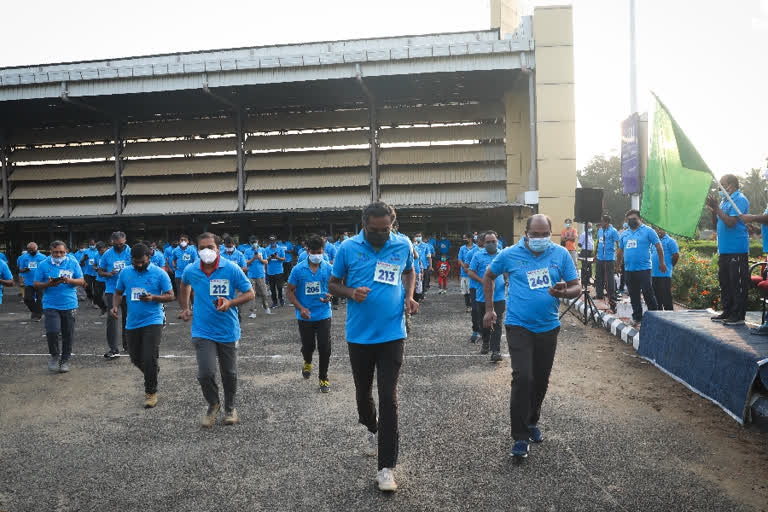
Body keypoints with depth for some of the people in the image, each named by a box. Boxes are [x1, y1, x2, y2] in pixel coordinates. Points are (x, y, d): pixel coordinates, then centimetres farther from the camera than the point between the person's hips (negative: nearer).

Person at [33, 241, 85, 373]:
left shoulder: (73, 263, 2)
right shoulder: (43, 264, 1)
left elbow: (81, 281, 3)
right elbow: (36, 284, 3)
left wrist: (70, 280, -17)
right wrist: (48, 284, -17)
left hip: (69, 304, 1)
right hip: (50, 305, -1)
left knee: (68, 334, 7)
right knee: (52, 332, -13)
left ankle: (65, 360, 22)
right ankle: (54, 355, 12)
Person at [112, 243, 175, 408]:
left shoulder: (159, 273, -7)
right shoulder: (125, 272, 4)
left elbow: (170, 296, -5)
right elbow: (118, 293, 15)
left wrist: (153, 298, -22)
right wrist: (115, 306, -5)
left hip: (152, 321, -5)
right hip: (132, 323, 5)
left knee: (149, 359, -10)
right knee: (136, 359, 13)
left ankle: (151, 392, 7)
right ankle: (153, 372, 43)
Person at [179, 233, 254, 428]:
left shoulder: (231, 269, -12)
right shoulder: (191, 271, -3)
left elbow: (250, 293, -7)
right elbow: (184, 286, 22)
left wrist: (231, 303, -22)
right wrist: (184, 308, 15)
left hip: (228, 331, 0)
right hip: (202, 331, 1)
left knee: (229, 374, 12)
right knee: (206, 373, -10)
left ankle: (230, 408, 38)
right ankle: (213, 405, 21)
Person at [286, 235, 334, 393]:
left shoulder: (328, 268, -5)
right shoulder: (298, 270, -7)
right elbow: (289, 291, -2)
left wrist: (330, 295, -19)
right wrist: (300, 308, -14)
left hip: (323, 314, 0)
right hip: (305, 316, 0)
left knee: (325, 347, -1)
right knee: (308, 345, 11)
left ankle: (323, 378, 18)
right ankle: (307, 362, 46)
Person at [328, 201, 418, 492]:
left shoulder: (403, 245, -2)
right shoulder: (348, 248, -6)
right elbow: (333, 284, 3)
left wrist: (409, 296, -2)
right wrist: (350, 293, -18)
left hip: (392, 334, -1)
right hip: (359, 335, 1)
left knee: (388, 398, -5)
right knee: (363, 391, 18)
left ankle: (386, 467, 3)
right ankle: (372, 430, 49)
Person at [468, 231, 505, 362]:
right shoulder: (478, 255, 1)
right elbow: (470, 272, -1)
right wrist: (483, 281, -15)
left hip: (498, 296, -1)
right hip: (482, 296, 1)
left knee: (496, 324, -6)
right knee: (483, 322, 15)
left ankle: (496, 351, -6)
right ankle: (485, 343, 38)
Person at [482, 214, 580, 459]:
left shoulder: (561, 254, -2)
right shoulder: (510, 254, -5)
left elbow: (576, 287, 1)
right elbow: (488, 276, 10)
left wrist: (564, 292, -22)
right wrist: (489, 309, 7)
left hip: (548, 327, 3)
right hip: (519, 326, -3)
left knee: (541, 379, 16)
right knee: (522, 378, -15)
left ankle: (532, 422, 39)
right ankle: (520, 437, -5)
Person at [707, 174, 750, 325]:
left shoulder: (740, 200, -11)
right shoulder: (724, 200, 16)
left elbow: (731, 222, -21)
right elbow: (716, 222, 19)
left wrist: (717, 208, -15)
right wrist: (713, 210, 3)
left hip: (737, 250, -9)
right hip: (724, 249, 9)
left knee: (737, 283, -5)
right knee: (724, 281, 13)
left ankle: (738, 315, -1)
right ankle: (727, 312, 22)